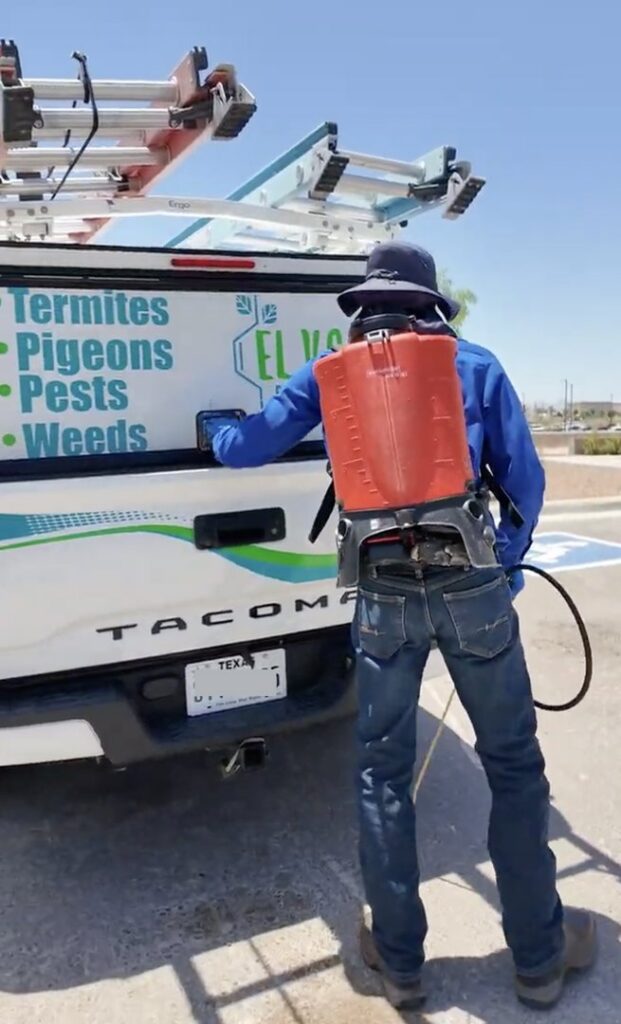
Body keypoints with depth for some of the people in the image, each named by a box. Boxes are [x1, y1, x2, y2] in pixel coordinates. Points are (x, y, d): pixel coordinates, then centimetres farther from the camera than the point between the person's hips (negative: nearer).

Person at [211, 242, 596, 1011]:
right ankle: (540, 955, 29)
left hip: (382, 596, 1)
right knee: (513, 764, 15)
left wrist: (213, 432, 36)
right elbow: (524, 479, 7)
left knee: (382, 773, 15)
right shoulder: (475, 365, 7)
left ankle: (400, 962, 27)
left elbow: (245, 448, 12)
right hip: (472, 585, 0)